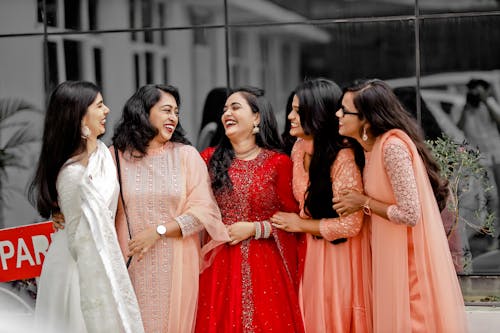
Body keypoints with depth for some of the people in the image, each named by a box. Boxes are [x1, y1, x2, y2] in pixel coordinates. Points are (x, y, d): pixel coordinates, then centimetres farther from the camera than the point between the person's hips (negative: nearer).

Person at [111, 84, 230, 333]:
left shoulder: (186, 155, 1)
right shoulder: (116, 156, 1)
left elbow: (205, 210, -5)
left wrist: (158, 231, -12)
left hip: (176, 266, 0)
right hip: (131, 266, 0)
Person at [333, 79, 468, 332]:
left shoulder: (393, 146, -22)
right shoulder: (372, 146, 6)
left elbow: (410, 215, -24)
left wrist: (364, 203, -14)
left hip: (408, 261, -9)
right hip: (391, 256, 9)